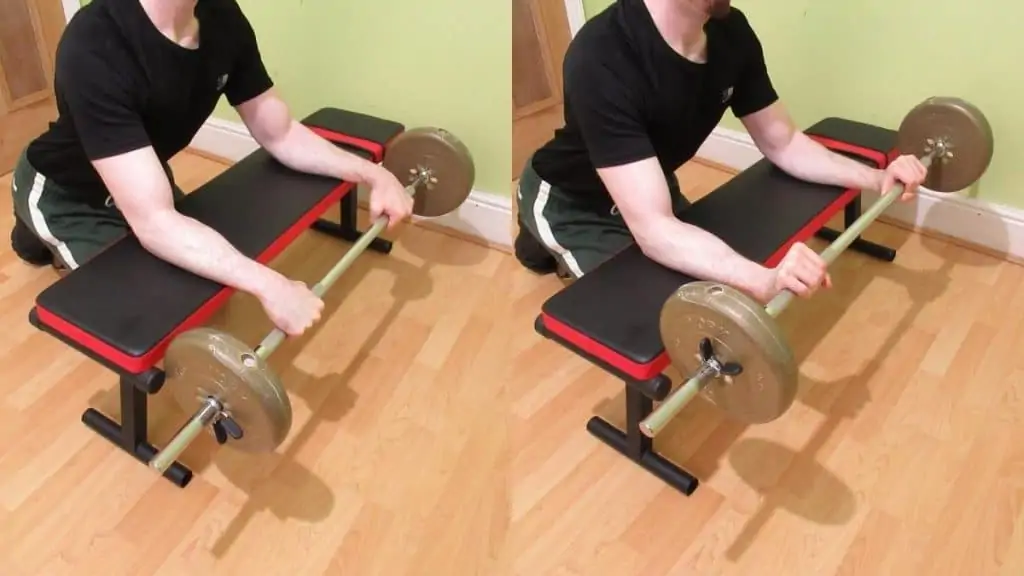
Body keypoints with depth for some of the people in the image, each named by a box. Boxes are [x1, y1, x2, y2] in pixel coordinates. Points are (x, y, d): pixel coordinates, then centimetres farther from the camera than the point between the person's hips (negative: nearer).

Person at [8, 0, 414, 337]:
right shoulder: (94, 47, -40)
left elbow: (280, 135, -8)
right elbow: (153, 220, -43)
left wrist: (371, 173, -22)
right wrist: (270, 287, -51)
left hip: (141, 176, 7)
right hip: (63, 194, -6)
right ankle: (42, 237, 15)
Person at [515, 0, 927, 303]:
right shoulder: (602, 58, -40)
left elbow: (782, 143, -3)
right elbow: (653, 227, -45)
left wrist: (874, 178, -17)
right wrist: (766, 280, -57)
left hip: (651, 184, 7)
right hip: (570, 203, -7)